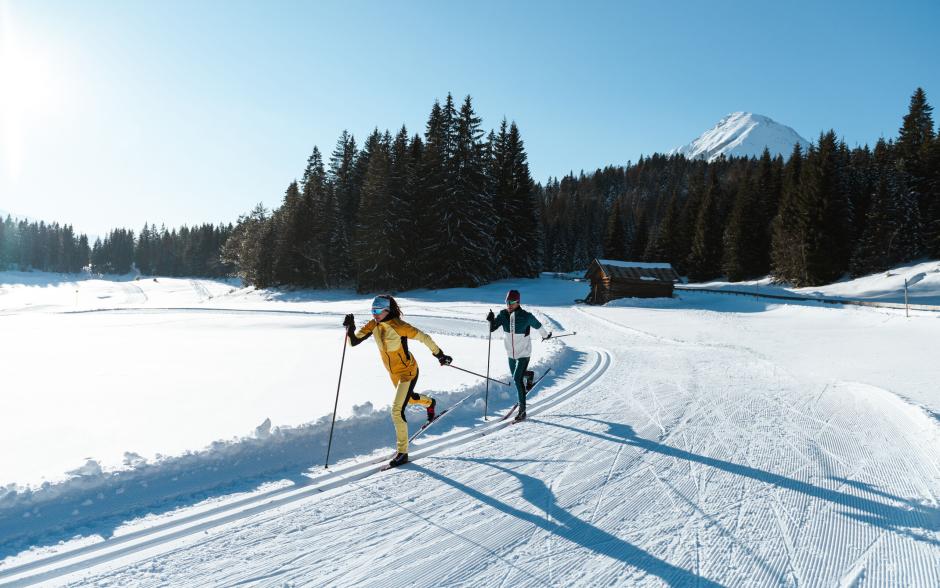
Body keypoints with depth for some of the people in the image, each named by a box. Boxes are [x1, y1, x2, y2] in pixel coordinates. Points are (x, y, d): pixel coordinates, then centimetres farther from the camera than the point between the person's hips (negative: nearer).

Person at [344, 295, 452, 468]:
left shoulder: (398, 326, -28)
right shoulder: (373, 326, -9)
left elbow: (423, 338, -20)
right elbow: (353, 342, -9)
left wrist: (440, 355, -12)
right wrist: (350, 327, -28)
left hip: (407, 372, -8)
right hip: (394, 373, 8)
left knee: (397, 411, -15)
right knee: (408, 397, 32)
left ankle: (403, 453, -2)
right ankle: (429, 403, 66)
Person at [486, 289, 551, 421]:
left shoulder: (526, 316, -19)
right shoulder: (503, 314, -9)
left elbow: (538, 325, 0)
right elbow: (492, 328, -13)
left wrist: (546, 335, 17)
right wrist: (491, 320, -34)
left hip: (524, 353, -5)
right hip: (511, 353, 5)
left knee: (517, 379, -16)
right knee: (515, 376, 23)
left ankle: (522, 410, -8)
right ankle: (529, 375, 57)